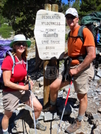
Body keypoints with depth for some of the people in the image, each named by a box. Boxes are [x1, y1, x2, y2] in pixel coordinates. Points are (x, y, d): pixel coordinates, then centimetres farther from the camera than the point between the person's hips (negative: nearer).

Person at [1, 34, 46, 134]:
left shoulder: (24, 59, 0)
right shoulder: (8, 59, -21)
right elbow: (6, 82, -22)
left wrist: (28, 82, -3)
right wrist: (24, 87, -19)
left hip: (23, 90, 6)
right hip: (10, 92, -6)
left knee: (39, 107, 9)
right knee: (7, 115, 15)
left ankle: (36, 123, 41)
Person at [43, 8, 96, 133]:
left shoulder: (85, 31, -13)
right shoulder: (70, 33, 12)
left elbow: (92, 55, -20)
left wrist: (77, 70, -19)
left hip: (82, 68, -7)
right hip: (70, 67, 7)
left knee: (82, 96, 7)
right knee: (53, 86, 2)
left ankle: (78, 122, 28)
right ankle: (52, 105, 32)